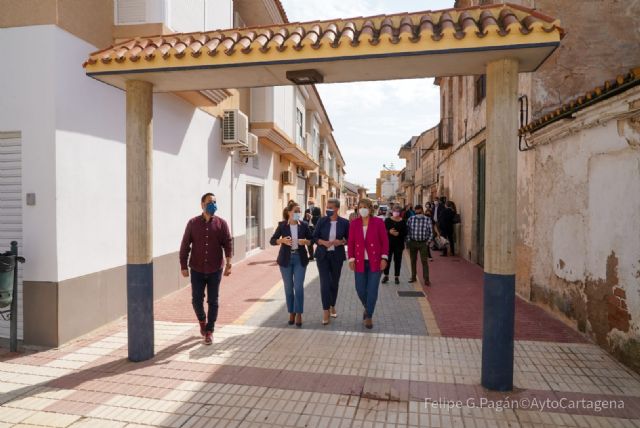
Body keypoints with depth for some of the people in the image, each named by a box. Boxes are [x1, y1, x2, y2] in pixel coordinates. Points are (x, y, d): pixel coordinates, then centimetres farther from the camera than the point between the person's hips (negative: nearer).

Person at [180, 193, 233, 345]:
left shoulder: (221, 223, -1)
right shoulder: (193, 223, -1)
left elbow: (228, 244, -5)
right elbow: (185, 246, 1)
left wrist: (228, 263, -16)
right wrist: (183, 266, -2)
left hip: (215, 270, 0)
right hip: (197, 270, 0)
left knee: (213, 301, 5)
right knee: (196, 300, 6)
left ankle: (209, 331, 19)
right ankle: (202, 320, 36)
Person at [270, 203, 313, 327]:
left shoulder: (303, 225, -1)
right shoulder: (282, 225, -3)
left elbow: (311, 239, 9)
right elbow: (272, 241, -1)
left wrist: (305, 241, -13)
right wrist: (282, 240, -20)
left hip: (300, 258, 0)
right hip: (286, 259, 0)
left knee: (299, 286, -5)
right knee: (288, 287, 8)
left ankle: (298, 314, 4)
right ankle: (291, 312, 22)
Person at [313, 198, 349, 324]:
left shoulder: (344, 222, -2)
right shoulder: (321, 221, -1)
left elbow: (349, 238, 4)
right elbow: (314, 237, 1)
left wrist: (341, 241, -16)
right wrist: (323, 242, -17)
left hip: (337, 256, 1)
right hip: (323, 255, -1)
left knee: (334, 282, 13)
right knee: (325, 283, -8)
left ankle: (332, 306, 34)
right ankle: (326, 311, -3)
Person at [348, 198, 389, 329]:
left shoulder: (378, 222, -5)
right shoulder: (354, 223, 1)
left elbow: (385, 241, -3)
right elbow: (351, 242, 3)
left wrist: (384, 258, -9)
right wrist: (351, 259, -4)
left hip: (375, 262, -2)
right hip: (360, 262, 2)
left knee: (372, 290, -1)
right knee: (360, 289, 7)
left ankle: (369, 316, 16)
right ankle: (367, 308, 37)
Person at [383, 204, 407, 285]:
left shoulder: (403, 221, 1)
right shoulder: (387, 220, 1)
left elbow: (405, 233, -1)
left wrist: (398, 234, -18)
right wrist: (389, 231, -20)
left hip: (399, 244, 0)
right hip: (389, 243, 0)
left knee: (397, 260, 7)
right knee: (387, 259, 2)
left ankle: (397, 277, 18)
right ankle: (386, 276, 15)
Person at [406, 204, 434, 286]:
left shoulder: (427, 220, -5)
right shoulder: (411, 219, 0)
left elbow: (431, 232, 0)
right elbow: (407, 230, 5)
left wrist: (428, 242, -4)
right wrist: (408, 241, 0)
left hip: (423, 243, -2)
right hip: (413, 243, 2)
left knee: (424, 261, -4)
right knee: (413, 261, 11)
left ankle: (426, 279, 0)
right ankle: (413, 277, 24)